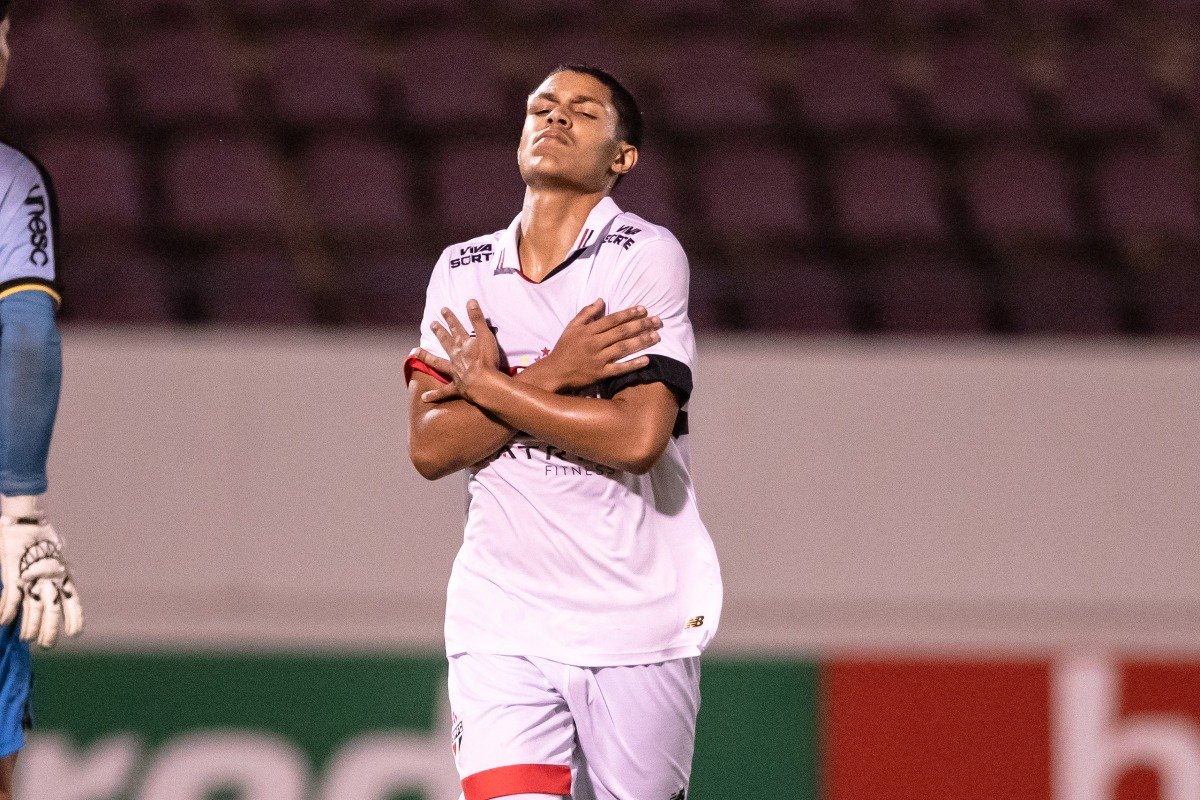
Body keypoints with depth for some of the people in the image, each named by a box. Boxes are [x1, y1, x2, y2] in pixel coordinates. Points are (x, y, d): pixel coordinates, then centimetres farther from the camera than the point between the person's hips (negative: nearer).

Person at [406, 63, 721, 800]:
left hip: (639, 622, -2)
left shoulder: (647, 256, -5)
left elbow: (638, 437, -17)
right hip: (502, 624, 2)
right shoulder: (464, 272, 8)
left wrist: (484, 384, -8)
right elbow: (431, 448, -1)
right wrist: (549, 377, -13)